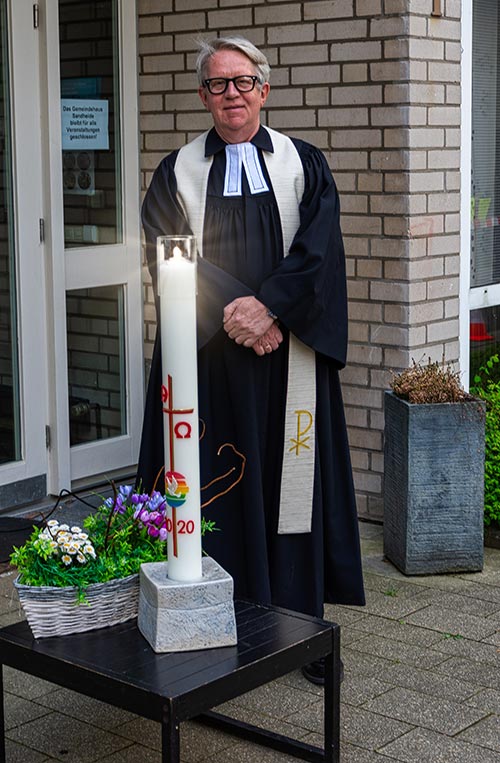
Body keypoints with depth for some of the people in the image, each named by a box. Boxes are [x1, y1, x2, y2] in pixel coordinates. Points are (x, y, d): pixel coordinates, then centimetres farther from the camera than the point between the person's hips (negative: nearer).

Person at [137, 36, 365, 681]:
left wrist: (267, 306, -17)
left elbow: (319, 251, -3)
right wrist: (230, 311, -17)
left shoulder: (303, 165, 9)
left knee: (289, 481, 3)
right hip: (207, 356, 0)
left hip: (289, 353, 0)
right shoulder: (177, 172, 9)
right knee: (212, 481, 0)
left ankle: (300, 622, 12)